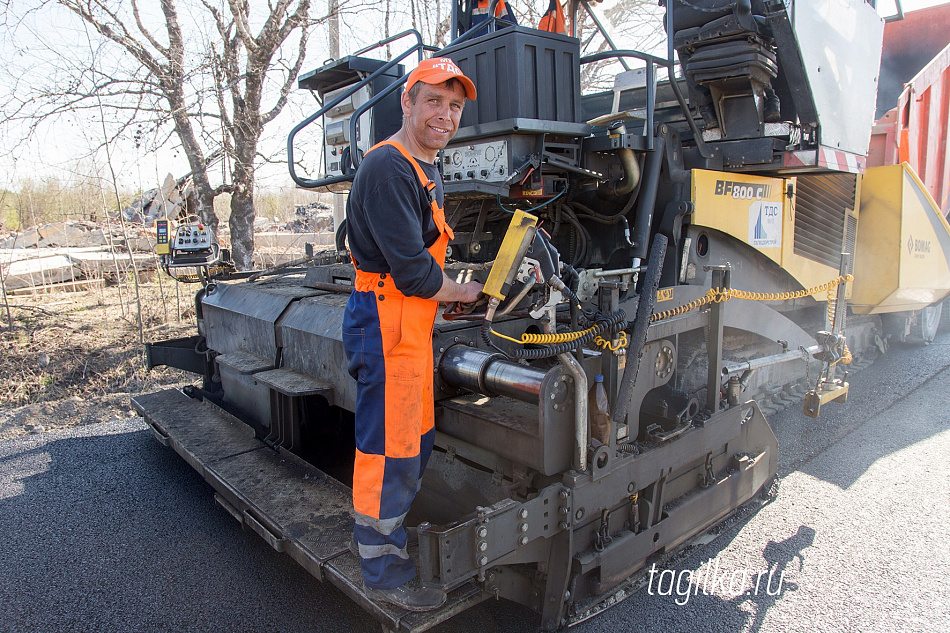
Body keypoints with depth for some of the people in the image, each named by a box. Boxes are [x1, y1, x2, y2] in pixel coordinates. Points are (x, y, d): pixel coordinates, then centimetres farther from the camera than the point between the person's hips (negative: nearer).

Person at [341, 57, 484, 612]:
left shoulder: (428, 171, 18)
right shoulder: (388, 167, -16)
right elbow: (410, 269, -22)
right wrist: (460, 293, -5)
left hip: (412, 320, 11)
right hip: (386, 320, -10)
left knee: (417, 440, 20)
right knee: (389, 451, 0)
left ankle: (395, 537, 39)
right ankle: (385, 576, 18)